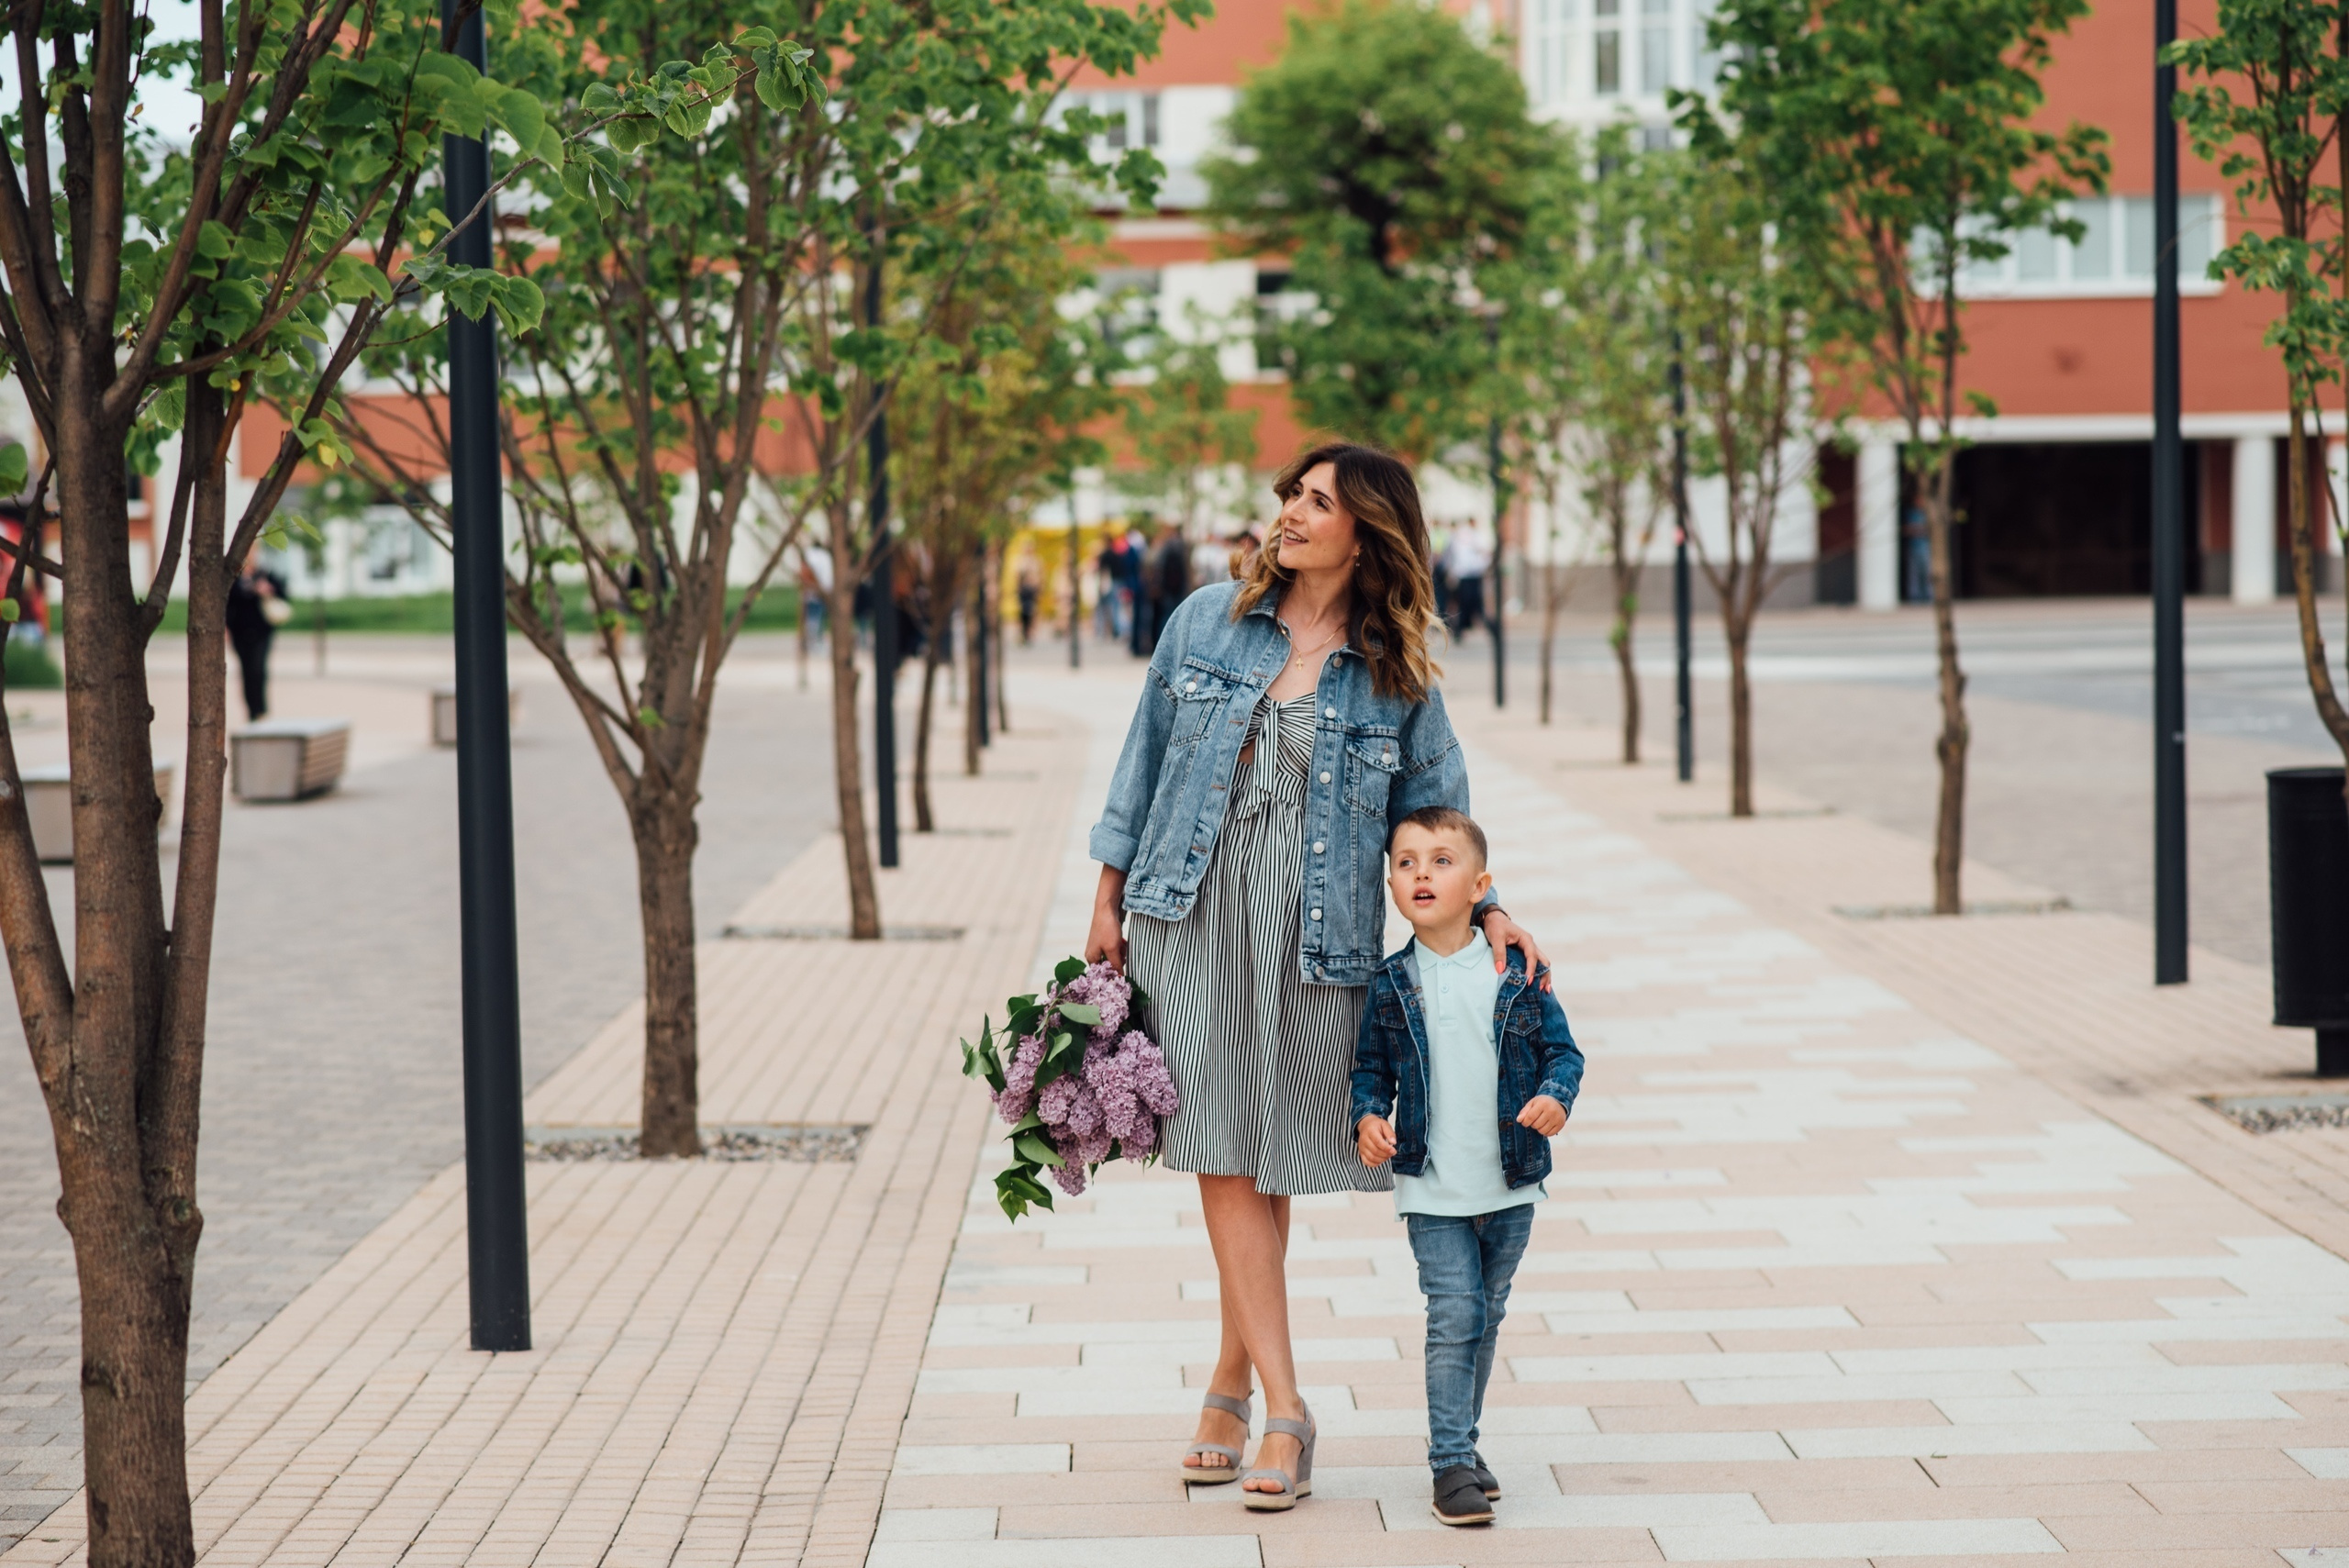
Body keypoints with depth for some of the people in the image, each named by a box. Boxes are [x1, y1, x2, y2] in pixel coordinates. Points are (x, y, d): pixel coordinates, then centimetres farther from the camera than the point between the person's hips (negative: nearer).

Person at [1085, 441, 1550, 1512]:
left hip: (1313, 935, 0)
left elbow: (1433, 815, 10)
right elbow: (1147, 756, 11)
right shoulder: (1208, 621, 6)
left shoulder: (1396, 678, 3)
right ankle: (1285, 1413, -4)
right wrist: (1109, 901, 10)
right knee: (1222, 1158, -5)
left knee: (1271, 1162, 5)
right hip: (1192, 913, 0)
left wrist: (1483, 908, -6)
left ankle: (1231, 1385, 21)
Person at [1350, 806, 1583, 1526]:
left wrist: (1556, 1096, -16)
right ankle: (1451, 1464, -3)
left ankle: (1461, 1442, 29)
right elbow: (1369, 1067, 8)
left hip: (1510, 1186, 2)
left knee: (1487, 1317, 13)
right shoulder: (1389, 986, -3)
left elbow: (1562, 1049, 3)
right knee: (1455, 1316, -10)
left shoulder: (1517, 973, -4)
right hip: (1432, 1190, -2)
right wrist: (1368, 1116, -11)